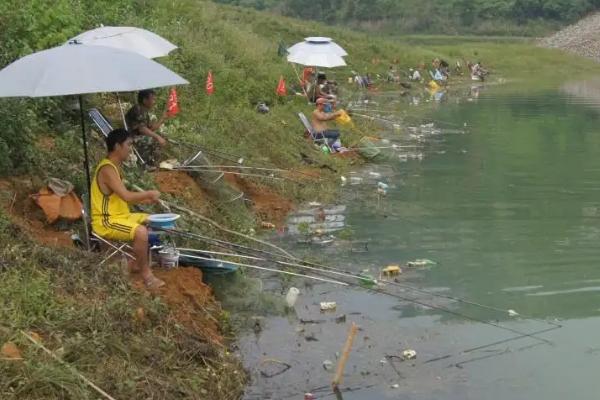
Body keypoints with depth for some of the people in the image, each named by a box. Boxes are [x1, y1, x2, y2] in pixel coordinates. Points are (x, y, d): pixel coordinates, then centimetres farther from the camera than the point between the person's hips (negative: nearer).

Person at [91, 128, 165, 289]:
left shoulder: (114, 167, 11)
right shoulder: (107, 169, -21)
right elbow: (126, 196, -29)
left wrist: (145, 199, 6)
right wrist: (149, 193, -14)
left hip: (120, 215, 11)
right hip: (106, 222, -11)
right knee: (141, 232, -30)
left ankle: (139, 263, 17)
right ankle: (145, 273, -14)